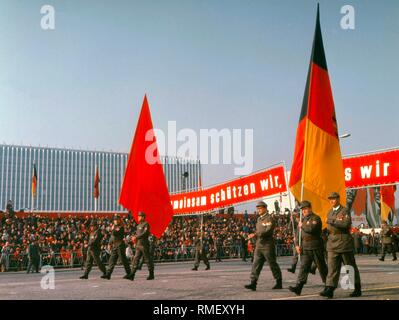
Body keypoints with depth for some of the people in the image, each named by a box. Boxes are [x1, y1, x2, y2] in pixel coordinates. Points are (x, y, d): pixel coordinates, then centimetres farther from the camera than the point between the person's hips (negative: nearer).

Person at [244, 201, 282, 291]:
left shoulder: (269, 218, -11)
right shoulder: (259, 219, 15)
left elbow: (268, 231, -23)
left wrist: (255, 234, -27)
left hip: (267, 246, -7)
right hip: (259, 245, 8)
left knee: (273, 264, 3)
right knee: (256, 264, -1)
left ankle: (279, 283, 15)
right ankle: (253, 283, -4)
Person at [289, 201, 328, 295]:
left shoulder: (316, 218, -9)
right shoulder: (303, 219, 16)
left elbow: (311, 229, -27)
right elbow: (298, 233, 18)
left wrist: (302, 226, -10)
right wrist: (297, 245, 5)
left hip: (315, 247, -6)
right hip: (305, 247, 6)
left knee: (321, 266, 6)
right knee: (303, 267, -3)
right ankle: (298, 287, -11)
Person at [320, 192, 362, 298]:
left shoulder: (345, 211, -6)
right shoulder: (330, 212, 15)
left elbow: (346, 224, -22)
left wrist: (333, 222, -19)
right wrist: (338, 222, -1)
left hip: (344, 242, -5)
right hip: (332, 243, 5)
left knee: (351, 267, 6)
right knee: (332, 266, -4)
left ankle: (357, 289, 19)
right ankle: (329, 289, -10)